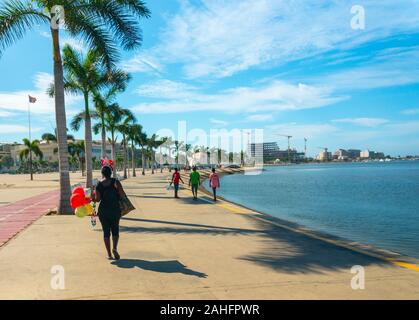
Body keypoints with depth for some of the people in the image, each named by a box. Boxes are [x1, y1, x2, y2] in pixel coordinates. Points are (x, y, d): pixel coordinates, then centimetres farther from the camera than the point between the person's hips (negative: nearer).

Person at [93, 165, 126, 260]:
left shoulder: (99, 185, -3)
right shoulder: (115, 182, -6)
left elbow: (97, 199, -9)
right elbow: (122, 194, -15)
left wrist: (92, 199, 12)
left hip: (103, 210, 1)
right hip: (115, 210, -1)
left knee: (106, 232, 9)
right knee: (115, 230, 13)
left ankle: (109, 254, 9)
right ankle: (114, 248, -10)